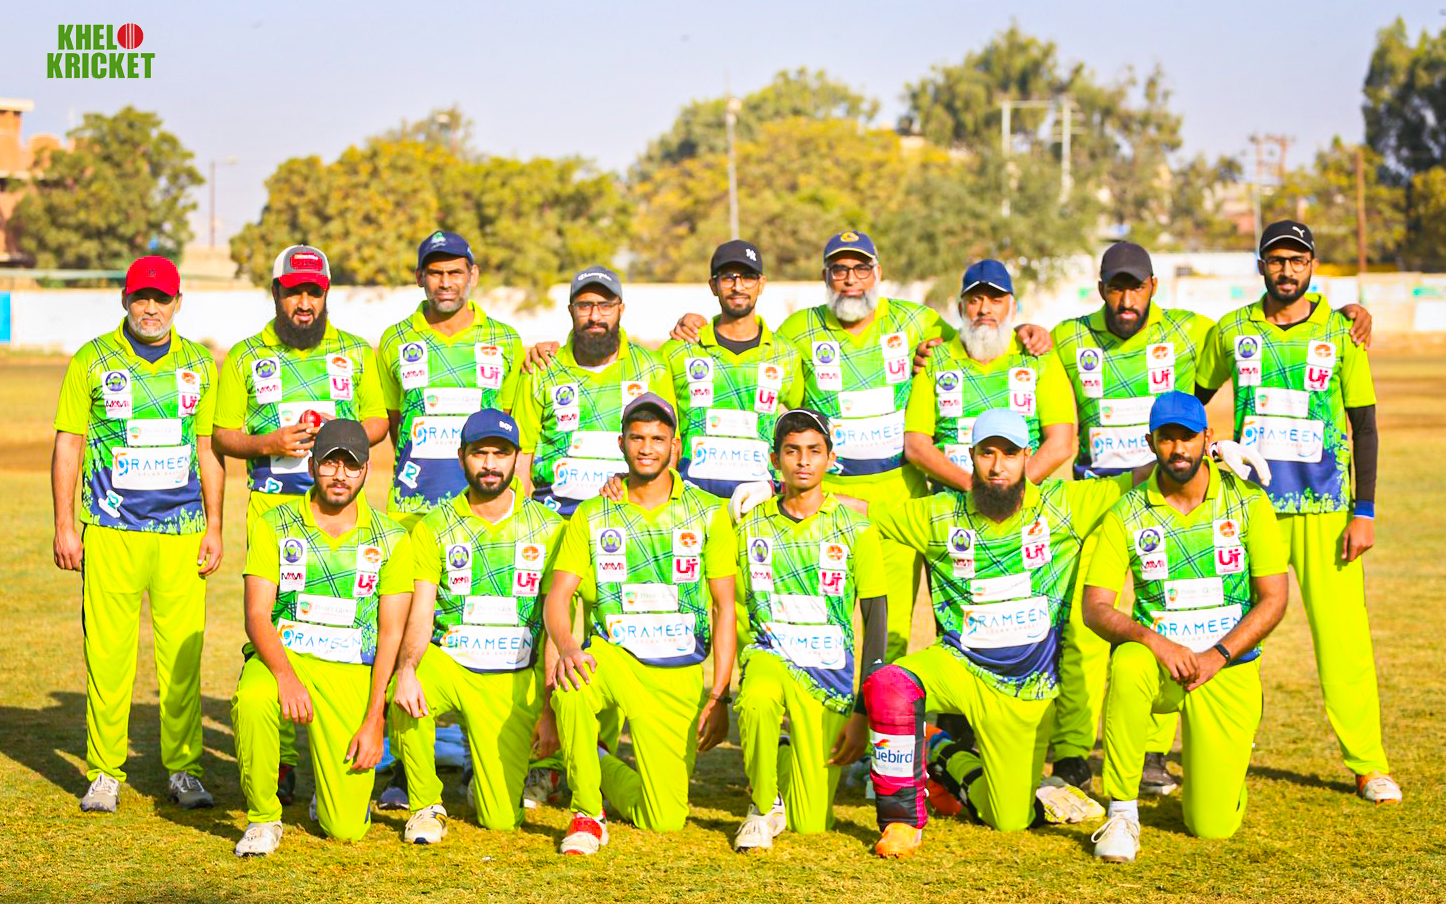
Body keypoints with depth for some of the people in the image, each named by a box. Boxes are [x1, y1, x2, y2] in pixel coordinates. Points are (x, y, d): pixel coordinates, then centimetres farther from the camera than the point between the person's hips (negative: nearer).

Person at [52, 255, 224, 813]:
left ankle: (184, 771, 10)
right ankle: (105, 773, 8)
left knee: (183, 653, 0)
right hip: (111, 530, -2)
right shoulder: (93, 361, 4)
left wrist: (214, 527, 9)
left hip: (182, 532, 2)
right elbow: (68, 446, 4)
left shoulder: (199, 365, 11)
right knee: (108, 652, -2)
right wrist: (64, 527, -2)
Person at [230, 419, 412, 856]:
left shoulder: (390, 540, 3)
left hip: (352, 671, 0)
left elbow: (392, 634, -1)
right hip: (283, 656, 0)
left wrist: (373, 720, -10)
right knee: (251, 700, -39)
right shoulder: (275, 526, 1)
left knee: (347, 829, -11)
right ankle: (262, 818, -14)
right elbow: (257, 616, -7)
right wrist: (286, 675, -27)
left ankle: (345, 777, 27)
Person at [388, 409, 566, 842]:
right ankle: (426, 805, -11)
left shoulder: (547, 527, 3)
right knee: (405, 695, -36)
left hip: (513, 680, 0)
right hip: (447, 662, 0)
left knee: (503, 820, -9)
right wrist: (406, 670, -29)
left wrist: (551, 707, -5)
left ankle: (490, 776, 29)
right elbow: (420, 614, -8)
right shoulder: (434, 527, 2)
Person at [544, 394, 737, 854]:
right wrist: (565, 645, -27)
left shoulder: (708, 514, 4)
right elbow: (557, 596, -3)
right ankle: (587, 812, -15)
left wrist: (719, 695, -6)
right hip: (613, 656, 0)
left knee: (665, 820, -7)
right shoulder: (591, 516, 6)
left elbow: (724, 607, 2)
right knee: (571, 685, -37)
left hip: (680, 676, 0)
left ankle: (605, 769, 27)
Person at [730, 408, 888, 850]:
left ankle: (792, 759, 27)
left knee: (812, 823, -6)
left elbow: (875, 619, 0)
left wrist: (863, 713, -5)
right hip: (769, 656, 0)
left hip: (831, 673, 0)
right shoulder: (749, 526, 5)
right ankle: (763, 806, -12)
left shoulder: (855, 529, 1)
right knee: (757, 702, -38)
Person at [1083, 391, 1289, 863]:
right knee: (1128, 664, -39)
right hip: (1157, 660, 0)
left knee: (1214, 826, -8)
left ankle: (1225, 755, 29)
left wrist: (1216, 657, -17)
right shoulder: (1127, 515, -3)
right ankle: (1122, 814, -26)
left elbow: (1273, 600, -4)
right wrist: (1154, 641, -27)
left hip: (1228, 668, 0)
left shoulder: (1248, 502, -2)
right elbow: (1095, 608, -8)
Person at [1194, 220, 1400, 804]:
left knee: (1342, 630, -6)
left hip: (1325, 507, -2)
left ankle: (1367, 764, 2)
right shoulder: (1232, 331, 6)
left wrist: (1364, 512, -3)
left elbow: (1364, 426, 3)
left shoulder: (1341, 332, 1)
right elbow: (1194, 400, 20)